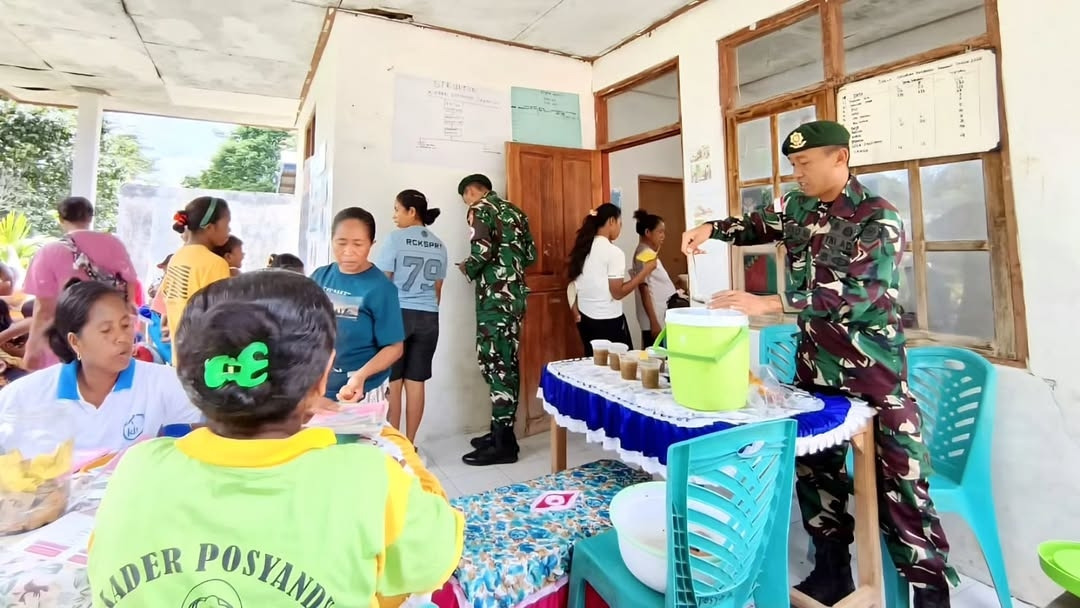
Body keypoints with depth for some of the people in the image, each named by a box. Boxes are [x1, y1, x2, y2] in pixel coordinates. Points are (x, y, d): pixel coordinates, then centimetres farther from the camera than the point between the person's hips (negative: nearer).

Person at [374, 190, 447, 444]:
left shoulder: (396, 238, -6)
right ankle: (409, 445, 15)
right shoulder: (439, 245, 9)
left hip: (398, 314, -4)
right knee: (415, 382, 7)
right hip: (427, 318, 5)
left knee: (392, 381, 5)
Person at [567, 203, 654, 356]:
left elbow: (575, 281, 11)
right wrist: (645, 271, -10)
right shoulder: (613, 252, -15)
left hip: (584, 318, 7)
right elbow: (618, 293, -15)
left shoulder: (583, 247, 6)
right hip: (608, 320, -7)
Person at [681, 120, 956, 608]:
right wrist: (713, 228, 2)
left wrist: (767, 304, -35)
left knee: (899, 487, 2)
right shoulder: (797, 207, 4)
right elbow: (758, 225, 22)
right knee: (815, 470, 15)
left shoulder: (878, 219, -15)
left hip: (873, 371, -6)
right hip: (814, 365, 6)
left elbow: (854, 295, -27)